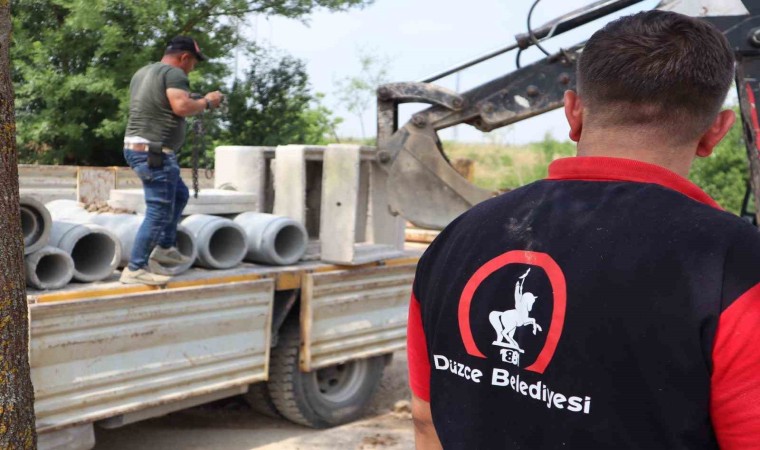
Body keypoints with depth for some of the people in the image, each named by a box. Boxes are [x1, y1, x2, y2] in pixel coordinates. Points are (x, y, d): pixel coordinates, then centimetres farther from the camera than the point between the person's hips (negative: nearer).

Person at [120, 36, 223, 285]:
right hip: (154, 152, -10)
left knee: (180, 195, 23)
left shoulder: (143, 72, 20)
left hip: (135, 146, 10)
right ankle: (135, 269, -3)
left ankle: (165, 247, 25)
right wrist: (206, 102, -7)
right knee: (159, 213, -6)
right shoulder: (173, 73, -10)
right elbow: (182, 106, -24)